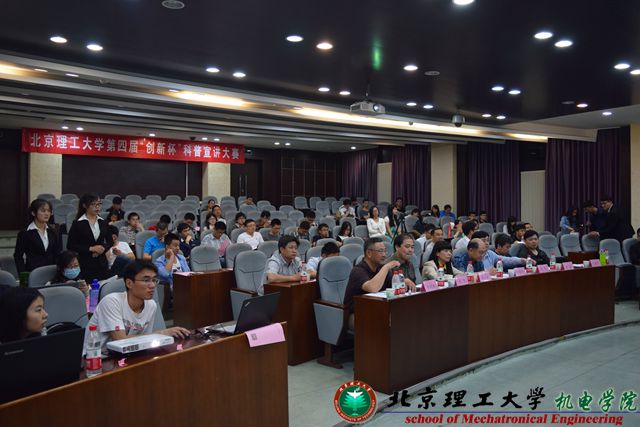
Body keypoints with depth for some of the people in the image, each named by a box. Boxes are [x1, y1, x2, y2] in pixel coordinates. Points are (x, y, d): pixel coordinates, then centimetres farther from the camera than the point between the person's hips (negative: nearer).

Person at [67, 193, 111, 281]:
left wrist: (103, 248, -5)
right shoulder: (77, 223, -2)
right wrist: (90, 248, -13)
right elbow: (70, 246, -4)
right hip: (85, 264, -3)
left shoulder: (102, 222, 9)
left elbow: (110, 241, 16)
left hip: (101, 263, 3)